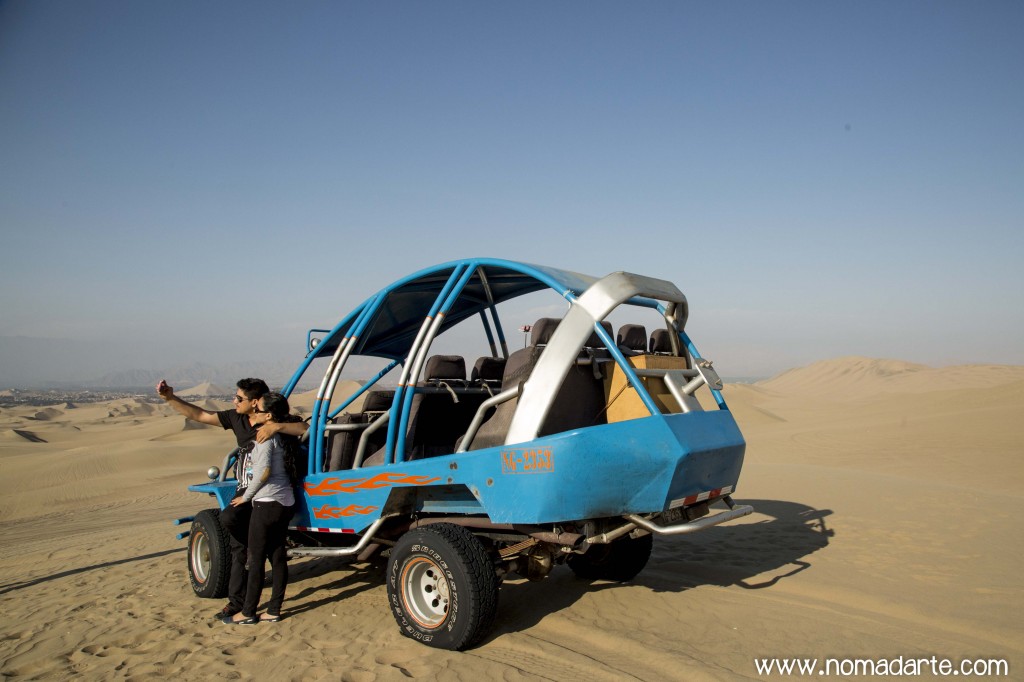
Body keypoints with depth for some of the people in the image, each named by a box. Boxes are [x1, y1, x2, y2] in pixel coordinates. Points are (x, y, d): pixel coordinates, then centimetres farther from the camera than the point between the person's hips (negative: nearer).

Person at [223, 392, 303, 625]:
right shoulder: (285, 434, 10)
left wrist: (246, 496, -8)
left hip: (267, 503, -8)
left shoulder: (266, 436, -13)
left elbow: (264, 471, -19)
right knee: (278, 557, 11)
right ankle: (274, 610, 16)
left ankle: (248, 613, 10)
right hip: (286, 503, 8)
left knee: (256, 559, 2)